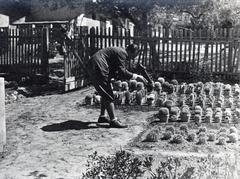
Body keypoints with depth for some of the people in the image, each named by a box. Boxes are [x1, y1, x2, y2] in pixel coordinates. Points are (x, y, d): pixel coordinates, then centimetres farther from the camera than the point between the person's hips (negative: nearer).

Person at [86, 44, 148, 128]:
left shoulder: (117, 51, 22)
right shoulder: (122, 53, -9)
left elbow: (116, 73, 20)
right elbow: (122, 72, -17)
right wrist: (136, 77, -11)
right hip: (98, 68, -11)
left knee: (105, 93, 21)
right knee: (108, 95, -7)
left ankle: (102, 116, 29)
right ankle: (113, 121, -4)